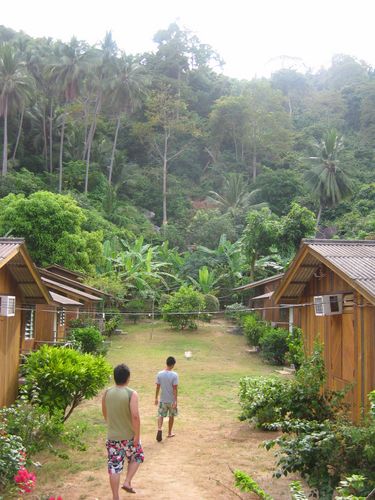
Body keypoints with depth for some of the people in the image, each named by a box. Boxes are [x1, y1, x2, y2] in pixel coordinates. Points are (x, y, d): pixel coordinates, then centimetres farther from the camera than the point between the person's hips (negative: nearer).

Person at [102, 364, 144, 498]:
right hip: (129, 436, -3)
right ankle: (127, 482, 15)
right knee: (137, 457, 25)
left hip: (112, 436, 3)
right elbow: (135, 416, -23)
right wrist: (137, 435, -13)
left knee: (114, 466, 9)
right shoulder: (132, 394, -17)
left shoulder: (107, 393, -2)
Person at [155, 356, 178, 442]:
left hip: (163, 400, 2)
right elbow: (175, 389, -16)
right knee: (171, 416, 16)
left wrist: (156, 398, 11)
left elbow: (158, 387, 1)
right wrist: (175, 401, -12)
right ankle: (169, 433, 27)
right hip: (171, 400, -2)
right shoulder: (174, 375, -17)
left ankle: (159, 429, -16)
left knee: (160, 415, 8)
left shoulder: (159, 374, -6)